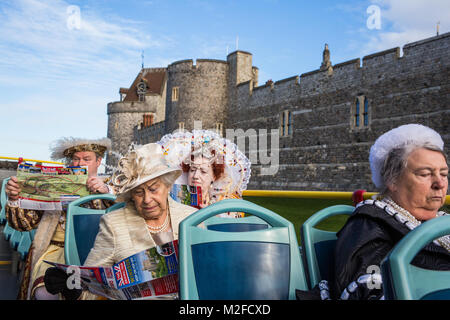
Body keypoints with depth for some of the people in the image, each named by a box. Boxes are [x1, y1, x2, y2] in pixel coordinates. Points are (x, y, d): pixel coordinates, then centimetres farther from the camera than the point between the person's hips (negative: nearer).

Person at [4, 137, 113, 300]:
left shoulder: (109, 187, 15)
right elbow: (24, 222, 14)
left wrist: (106, 191, -21)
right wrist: (14, 199, -5)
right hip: (56, 248, 2)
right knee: (45, 292, -26)